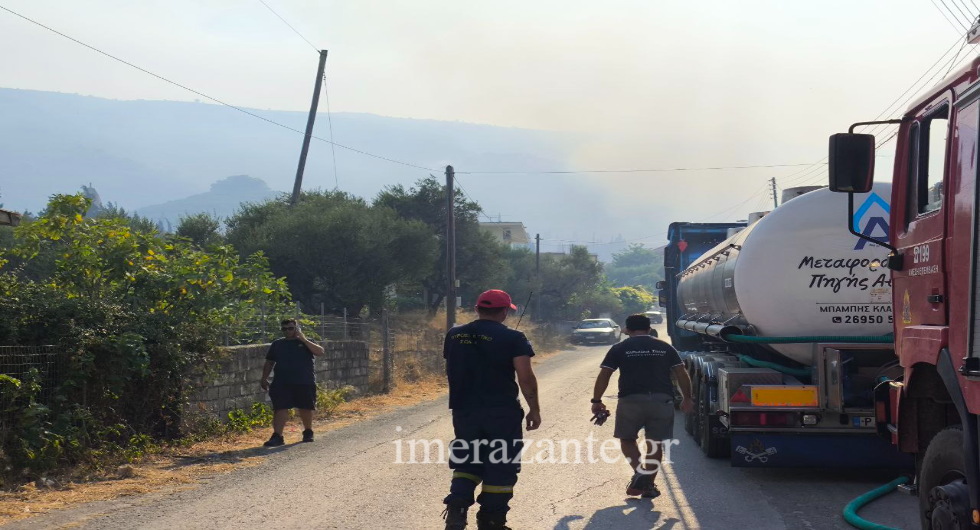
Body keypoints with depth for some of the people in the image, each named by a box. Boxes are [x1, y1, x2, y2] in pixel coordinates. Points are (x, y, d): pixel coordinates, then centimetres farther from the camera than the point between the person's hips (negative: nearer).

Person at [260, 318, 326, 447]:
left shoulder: (306, 342, 6)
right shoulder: (277, 344, 14)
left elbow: (320, 352, -11)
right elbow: (269, 362, 17)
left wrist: (304, 340, -15)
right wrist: (264, 378, 9)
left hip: (305, 383, -1)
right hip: (282, 383, 1)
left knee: (306, 408, 9)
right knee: (280, 408, -9)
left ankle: (308, 432, 31)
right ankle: (277, 436, -12)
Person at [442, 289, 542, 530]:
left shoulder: (455, 336, 4)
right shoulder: (513, 338, -10)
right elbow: (526, 378, -13)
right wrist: (534, 409, -4)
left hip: (464, 411, 4)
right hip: (502, 413, -4)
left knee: (466, 463, 16)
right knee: (500, 467, 8)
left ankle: (456, 507, -5)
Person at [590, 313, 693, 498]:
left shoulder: (619, 349, 7)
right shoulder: (665, 348, 13)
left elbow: (604, 375, 2)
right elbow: (682, 374, 8)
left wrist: (596, 401, 7)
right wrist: (687, 398, 17)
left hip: (631, 400, -2)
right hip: (661, 400, 2)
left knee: (627, 438, 15)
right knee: (656, 442, 13)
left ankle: (639, 471, -7)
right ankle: (649, 485, 12)